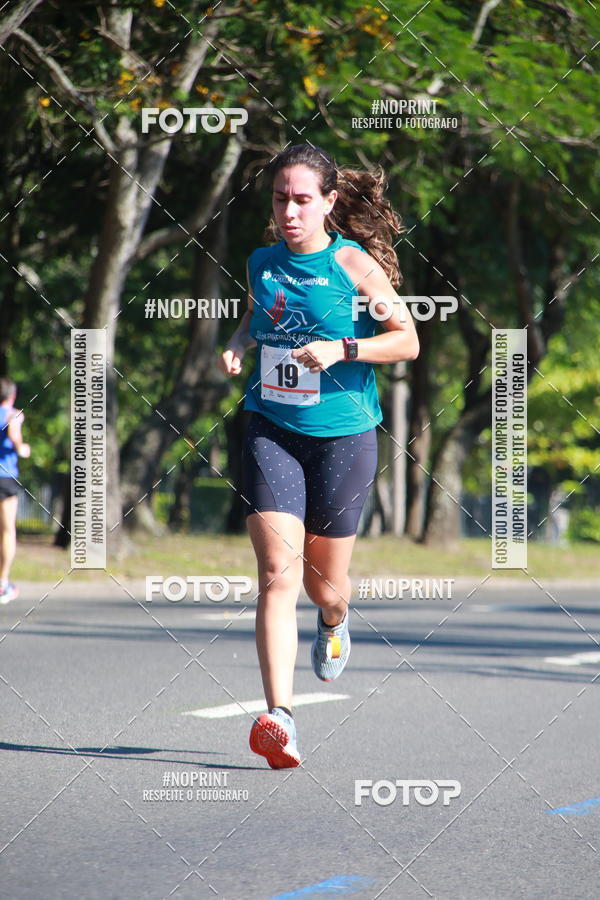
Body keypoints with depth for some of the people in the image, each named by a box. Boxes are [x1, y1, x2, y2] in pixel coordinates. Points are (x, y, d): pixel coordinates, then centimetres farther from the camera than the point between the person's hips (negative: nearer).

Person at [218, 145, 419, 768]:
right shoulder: (261, 262, 6)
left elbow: (407, 341, -4)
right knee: (278, 572, -15)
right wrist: (237, 345, 5)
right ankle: (277, 716, -23)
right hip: (271, 431, 2)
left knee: (324, 581, 9)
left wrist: (342, 349, -18)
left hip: (342, 434, -2)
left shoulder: (355, 264, -7)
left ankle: (333, 622, 49)